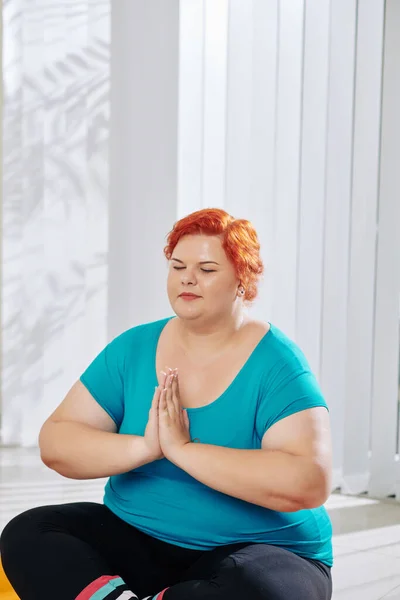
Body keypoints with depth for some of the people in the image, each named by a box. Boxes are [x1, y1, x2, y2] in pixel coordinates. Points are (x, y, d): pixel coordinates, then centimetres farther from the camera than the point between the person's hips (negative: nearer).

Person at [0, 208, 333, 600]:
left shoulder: (277, 365, -12)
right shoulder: (133, 348, 1)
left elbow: (308, 482, -26)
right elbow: (55, 442, -5)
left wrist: (183, 449, -25)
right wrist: (145, 447, -22)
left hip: (259, 550, -4)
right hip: (135, 539, 4)